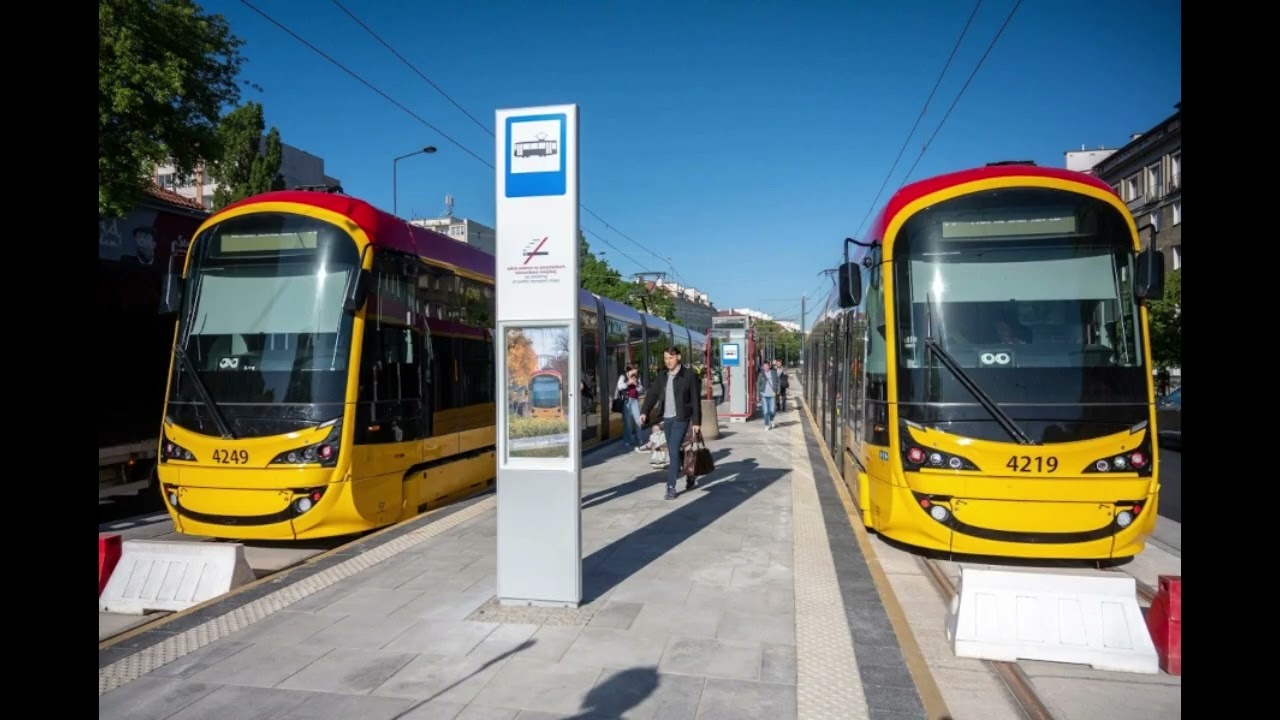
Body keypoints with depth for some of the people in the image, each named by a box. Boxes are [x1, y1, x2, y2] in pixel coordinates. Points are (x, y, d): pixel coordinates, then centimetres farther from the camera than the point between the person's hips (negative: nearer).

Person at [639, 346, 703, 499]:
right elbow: (652, 394, 2)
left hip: (681, 419, -6)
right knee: (676, 452, 13)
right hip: (666, 419, 6)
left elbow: (695, 400, -7)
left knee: (674, 451, -12)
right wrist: (644, 412, -13)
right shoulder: (662, 377, 10)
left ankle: (671, 487, -7)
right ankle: (691, 478, 32)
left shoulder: (689, 375, -5)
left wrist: (696, 421, -11)